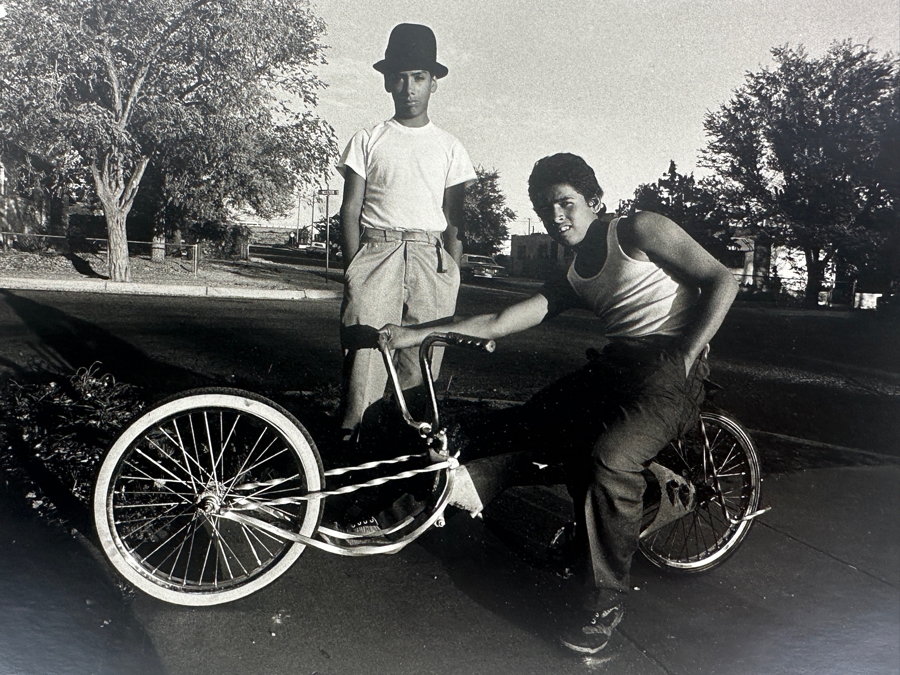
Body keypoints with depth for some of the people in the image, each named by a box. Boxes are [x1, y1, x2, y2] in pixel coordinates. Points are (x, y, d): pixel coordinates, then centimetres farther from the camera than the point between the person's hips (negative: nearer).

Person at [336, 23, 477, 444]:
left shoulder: (449, 148, 15)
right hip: (376, 250, -1)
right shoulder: (367, 141, 12)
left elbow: (454, 220, 11)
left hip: (431, 256, 1)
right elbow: (350, 210, 7)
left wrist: (451, 277, 0)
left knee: (422, 365, -4)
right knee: (365, 355, -12)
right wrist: (355, 271, -5)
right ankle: (349, 442, -6)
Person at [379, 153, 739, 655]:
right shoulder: (573, 283, 18)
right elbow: (498, 323, 11)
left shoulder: (638, 230, 1)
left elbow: (722, 280, -4)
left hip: (668, 370, -7)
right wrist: (416, 334, 3)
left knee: (610, 459, -29)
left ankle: (606, 599, -14)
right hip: (610, 368, 8)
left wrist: (685, 358, -12)